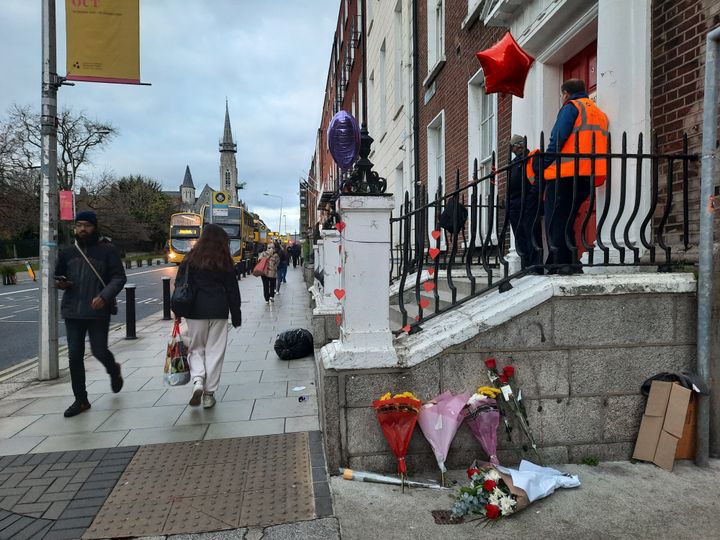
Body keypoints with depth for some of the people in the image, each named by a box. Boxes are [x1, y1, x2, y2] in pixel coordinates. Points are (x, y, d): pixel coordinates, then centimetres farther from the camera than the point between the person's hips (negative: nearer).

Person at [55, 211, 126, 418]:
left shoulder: (107, 250, -2)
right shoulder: (67, 253, 12)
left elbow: (119, 277, -6)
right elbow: (58, 276, 23)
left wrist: (104, 296, -21)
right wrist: (60, 282, -2)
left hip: (98, 311, -4)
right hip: (72, 311, 4)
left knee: (99, 351, 0)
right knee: (74, 355, 4)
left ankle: (114, 371, 36)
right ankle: (80, 400, 15)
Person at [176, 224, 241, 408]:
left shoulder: (191, 258, 3)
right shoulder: (224, 261, 1)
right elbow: (232, 289, 2)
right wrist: (236, 315, 8)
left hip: (195, 310, 1)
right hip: (218, 310, -1)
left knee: (196, 348, 14)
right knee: (215, 351, 5)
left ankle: (198, 381, -9)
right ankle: (209, 393, 8)